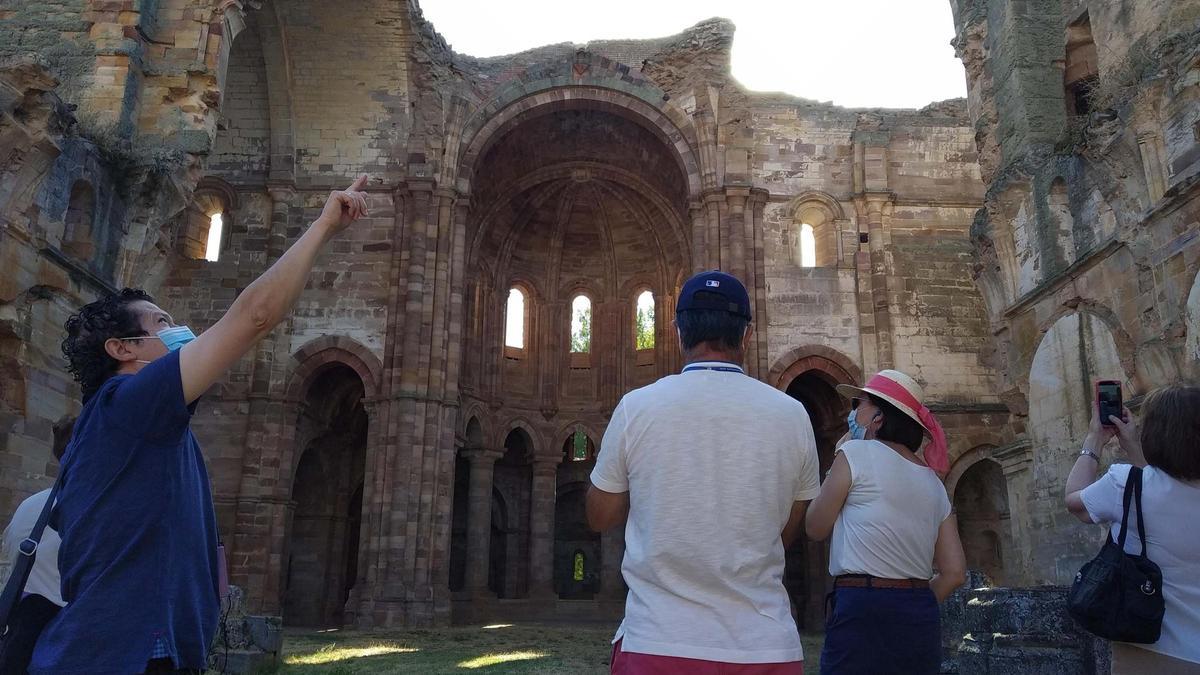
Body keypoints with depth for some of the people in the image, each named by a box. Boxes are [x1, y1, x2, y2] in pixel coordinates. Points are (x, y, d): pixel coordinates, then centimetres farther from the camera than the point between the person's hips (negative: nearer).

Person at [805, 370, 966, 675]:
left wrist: (833, 478, 12)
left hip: (862, 608, -7)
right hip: (922, 617, 7)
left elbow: (816, 528, 1)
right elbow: (954, 573, 11)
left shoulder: (857, 453, -5)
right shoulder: (933, 481, 14)